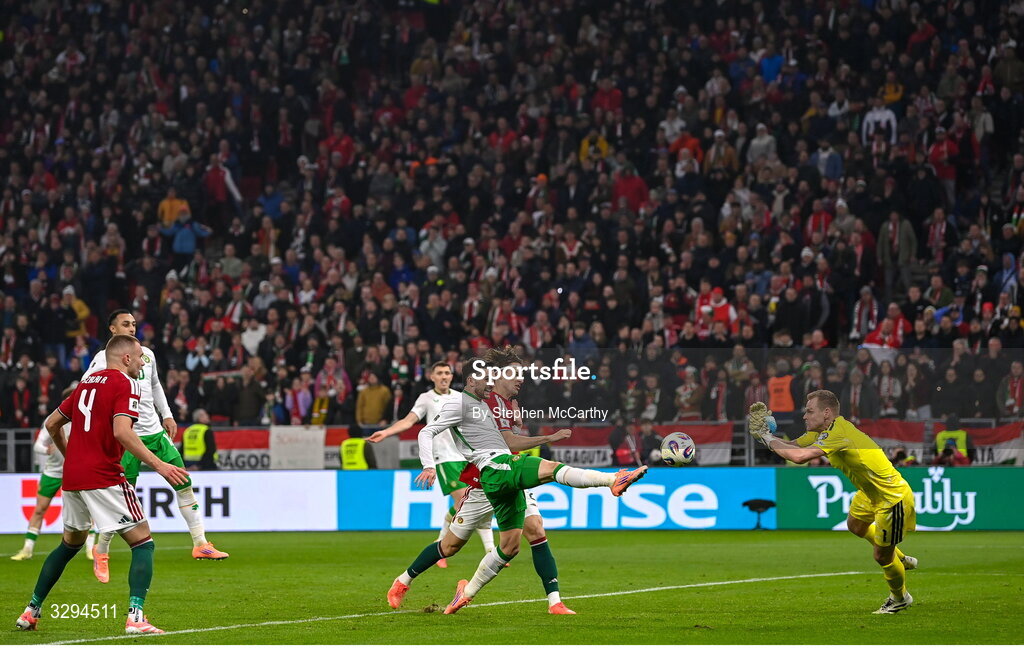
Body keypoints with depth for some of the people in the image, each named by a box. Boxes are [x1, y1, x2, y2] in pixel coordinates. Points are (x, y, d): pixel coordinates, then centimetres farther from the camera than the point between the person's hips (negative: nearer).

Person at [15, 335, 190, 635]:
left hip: (72, 475, 8)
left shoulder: (87, 382, 16)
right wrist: (158, 464, -23)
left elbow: (52, 424, 22)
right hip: (104, 478, -8)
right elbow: (121, 431, -22)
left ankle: (31, 611, 26)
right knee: (143, 543, -2)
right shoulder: (126, 384, -7)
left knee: (70, 544, 26)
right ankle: (136, 617, -17)